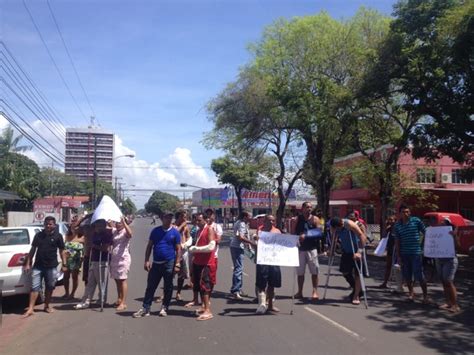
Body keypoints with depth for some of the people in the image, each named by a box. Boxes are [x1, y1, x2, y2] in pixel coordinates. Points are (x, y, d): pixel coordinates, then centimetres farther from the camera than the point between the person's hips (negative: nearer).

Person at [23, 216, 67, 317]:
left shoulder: (58, 236, 0)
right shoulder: (38, 235, 6)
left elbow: (62, 251, 3)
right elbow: (33, 249, 10)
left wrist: (64, 264, -1)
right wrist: (28, 263, 6)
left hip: (51, 266, -1)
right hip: (38, 266, 1)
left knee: (50, 287, 10)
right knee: (34, 287, -2)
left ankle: (47, 306, 25)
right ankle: (30, 309, 0)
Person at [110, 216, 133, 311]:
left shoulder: (125, 231, -9)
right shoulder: (114, 231, 13)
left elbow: (130, 234, -31)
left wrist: (124, 222, -30)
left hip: (123, 259, -7)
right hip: (114, 259, 7)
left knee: (122, 280, -6)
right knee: (117, 280, 13)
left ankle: (123, 303, -5)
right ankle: (119, 299, 26)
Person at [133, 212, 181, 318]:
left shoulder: (175, 232, -2)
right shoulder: (155, 231, 5)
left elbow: (178, 249, -2)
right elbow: (149, 246, 7)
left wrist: (177, 264, -8)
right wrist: (147, 261, -2)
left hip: (169, 263, -2)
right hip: (156, 263, 2)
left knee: (168, 287, 7)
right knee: (150, 286, 4)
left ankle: (164, 308, 19)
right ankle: (145, 308, 10)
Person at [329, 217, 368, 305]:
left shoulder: (350, 224, -26)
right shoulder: (334, 228, -10)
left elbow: (362, 236, -28)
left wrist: (359, 251, -32)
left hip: (356, 251, -5)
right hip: (346, 251, 6)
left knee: (357, 274, -3)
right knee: (345, 272, 5)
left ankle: (356, 296, 6)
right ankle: (356, 289, 27)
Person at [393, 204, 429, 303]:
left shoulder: (416, 221, -3)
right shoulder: (397, 225, 4)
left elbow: (426, 233, 4)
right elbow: (397, 241, 6)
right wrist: (398, 255, 3)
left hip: (416, 252, -3)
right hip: (404, 254, 3)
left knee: (419, 275, -4)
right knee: (407, 275, 9)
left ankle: (425, 295, 9)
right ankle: (411, 292, 28)